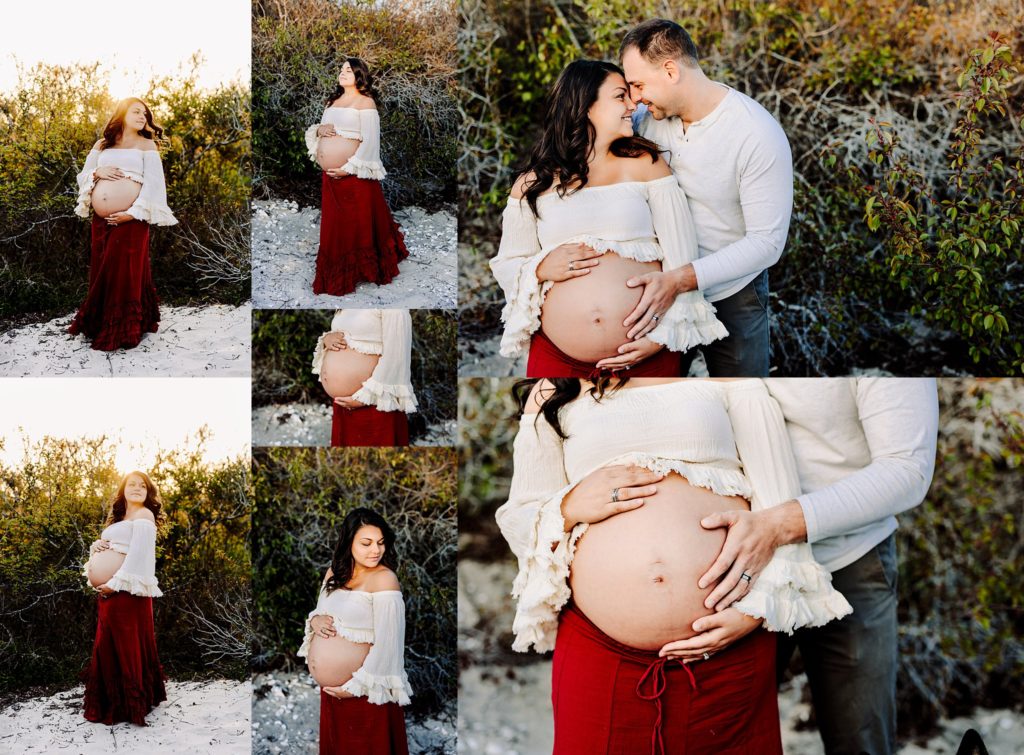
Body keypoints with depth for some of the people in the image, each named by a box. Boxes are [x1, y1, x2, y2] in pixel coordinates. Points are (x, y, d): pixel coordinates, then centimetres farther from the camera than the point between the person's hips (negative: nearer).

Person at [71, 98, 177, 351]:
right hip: (101, 221, 4)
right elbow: (82, 177, 16)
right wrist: (97, 173, -7)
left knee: (126, 273, -3)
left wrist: (133, 213, -17)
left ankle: (125, 330, 2)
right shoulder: (102, 145, 15)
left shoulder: (146, 145, 3)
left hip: (131, 220, -4)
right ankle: (99, 325, 18)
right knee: (101, 272, 8)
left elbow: (153, 183, -6)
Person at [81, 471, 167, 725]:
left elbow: (139, 554, -17)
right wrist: (95, 548, 2)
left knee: (127, 645, -5)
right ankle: (112, 702, 20)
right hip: (109, 591, 9)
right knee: (107, 645, 12)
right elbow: (105, 545, 27)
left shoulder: (144, 515, -6)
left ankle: (132, 704, 1)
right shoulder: (120, 517, 20)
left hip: (127, 590, -9)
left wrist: (116, 584, -21)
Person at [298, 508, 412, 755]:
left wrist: (356, 687, -17)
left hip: (363, 693, -7)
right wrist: (315, 620, -5)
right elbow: (320, 613, 19)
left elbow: (387, 643, -20)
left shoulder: (384, 579, -17)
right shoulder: (334, 573, 5)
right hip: (330, 690, 7)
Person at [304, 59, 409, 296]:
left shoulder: (365, 102, -6)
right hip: (330, 177, 7)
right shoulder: (333, 101, 17)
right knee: (333, 229, 10)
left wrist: (349, 169, -21)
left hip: (353, 176, -7)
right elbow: (315, 131, 24)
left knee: (356, 226, 1)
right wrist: (319, 129, -1)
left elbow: (370, 141, -15)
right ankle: (337, 275, 18)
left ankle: (358, 272, 10)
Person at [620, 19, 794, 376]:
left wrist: (680, 279, -32)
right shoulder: (648, 119, -8)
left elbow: (766, 242, -23)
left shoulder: (758, 136, -23)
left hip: (732, 299, -4)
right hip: (661, 286, 4)